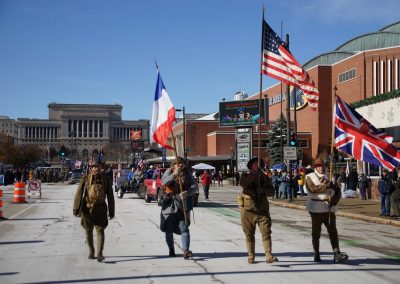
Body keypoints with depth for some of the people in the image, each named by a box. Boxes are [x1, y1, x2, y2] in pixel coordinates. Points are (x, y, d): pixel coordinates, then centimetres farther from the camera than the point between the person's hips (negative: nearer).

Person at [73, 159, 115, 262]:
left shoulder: (105, 179, 0)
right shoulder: (85, 178, -4)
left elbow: (110, 196, 6)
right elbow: (79, 194, -4)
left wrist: (111, 211, 6)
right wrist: (76, 209, -8)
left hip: (100, 208, 0)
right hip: (87, 208, 1)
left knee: (100, 230, -10)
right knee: (88, 231, 11)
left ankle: (99, 254, -13)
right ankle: (91, 251, 28)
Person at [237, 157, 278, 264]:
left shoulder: (264, 177, 11)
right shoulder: (245, 176, 2)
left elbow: (271, 189, 5)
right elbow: (243, 183, -20)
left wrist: (263, 189, -16)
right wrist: (255, 174, -26)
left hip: (262, 209, 2)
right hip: (248, 209, -2)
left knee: (266, 232, -7)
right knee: (249, 234, 6)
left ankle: (269, 256, -10)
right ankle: (251, 256, 15)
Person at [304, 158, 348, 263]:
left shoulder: (329, 177, 14)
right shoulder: (310, 177, 2)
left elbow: (337, 190, 13)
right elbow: (312, 188, -17)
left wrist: (335, 200, -4)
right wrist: (326, 186, -18)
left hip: (329, 208, 3)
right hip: (316, 208, -3)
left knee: (333, 231, -4)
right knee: (316, 232, 5)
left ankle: (337, 254, -9)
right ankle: (316, 254, 16)